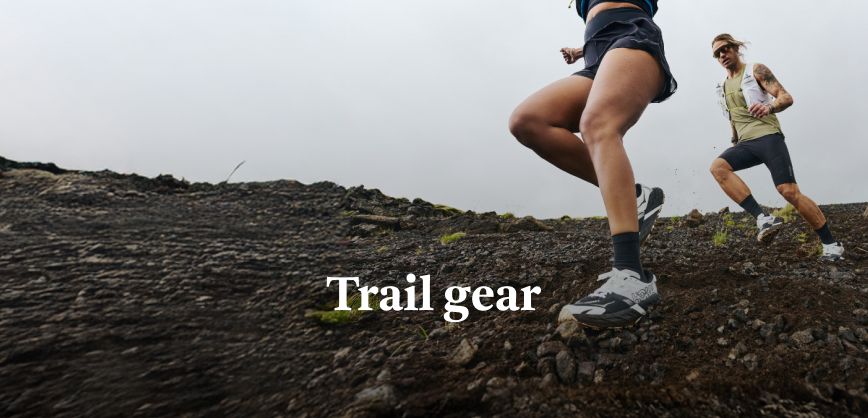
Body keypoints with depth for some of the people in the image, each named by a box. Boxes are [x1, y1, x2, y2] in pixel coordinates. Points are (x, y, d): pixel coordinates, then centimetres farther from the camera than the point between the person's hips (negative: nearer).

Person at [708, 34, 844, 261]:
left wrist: (769, 107, -28)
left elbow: (787, 97, -7)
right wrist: (735, 142, 25)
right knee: (718, 166, -26)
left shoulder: (756, 70, 3)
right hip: (745, 143, 5)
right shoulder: (723, 86, 20)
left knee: (789, 191, -15)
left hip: (767, 136, -5)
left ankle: (831, 244, 1)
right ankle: (764, 219, -30)